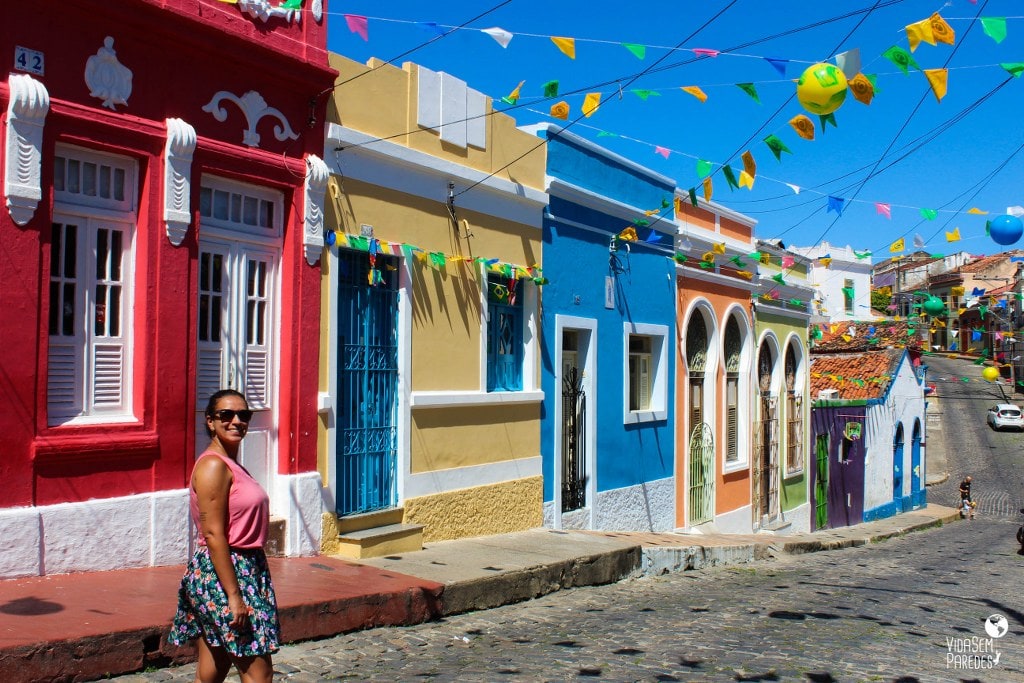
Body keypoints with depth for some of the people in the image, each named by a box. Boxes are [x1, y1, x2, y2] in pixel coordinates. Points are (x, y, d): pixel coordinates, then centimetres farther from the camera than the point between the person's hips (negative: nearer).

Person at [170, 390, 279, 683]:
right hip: (221, 574, -9)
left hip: (245, 569, 9)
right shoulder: (213, 466, -15)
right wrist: (234, 595, -22)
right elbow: (213, 534, -20)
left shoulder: (232, 465, 14)